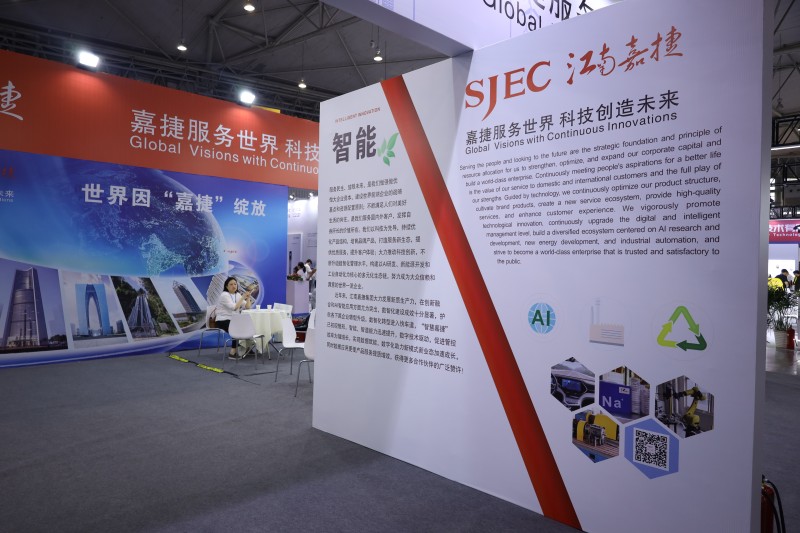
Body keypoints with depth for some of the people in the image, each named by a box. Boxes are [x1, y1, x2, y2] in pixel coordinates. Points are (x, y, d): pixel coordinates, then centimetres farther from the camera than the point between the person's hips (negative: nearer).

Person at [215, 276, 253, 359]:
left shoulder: (237, 295, 11)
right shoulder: (224, 295, -13)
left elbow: (247, 307, 6)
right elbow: (234, 307, -26)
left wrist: (248, 298, -9)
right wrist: (243, 298, -22)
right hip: (223, 321, -7)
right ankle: (232, 353, -21)